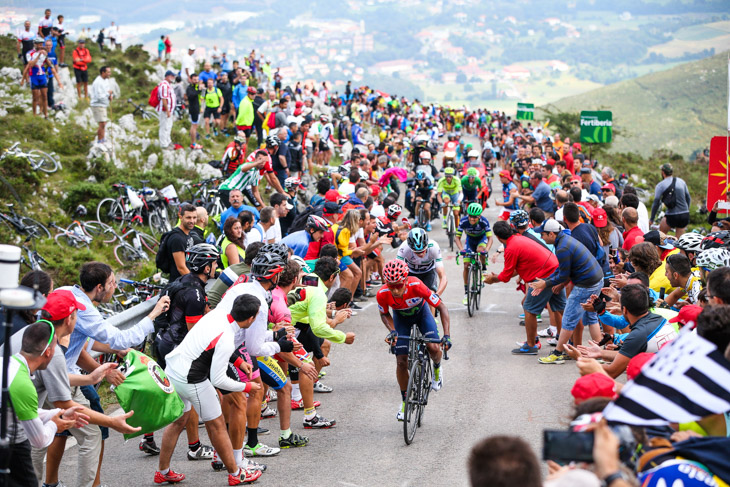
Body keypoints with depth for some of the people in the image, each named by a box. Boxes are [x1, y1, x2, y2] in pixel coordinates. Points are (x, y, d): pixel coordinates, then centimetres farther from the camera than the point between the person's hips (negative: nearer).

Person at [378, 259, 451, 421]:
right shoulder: (382, 294, -34)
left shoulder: (416, 286, -41)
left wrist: (447, 335, -39)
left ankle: (437, 369, 15)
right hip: (401, 317, 1)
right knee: (401, 362, -5)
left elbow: (442, 307, -31)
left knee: (434, 348, -22)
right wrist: (392, 331, -28)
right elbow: (384, 314, -9)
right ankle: (404, 402, 15)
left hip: (421, 312, -1)